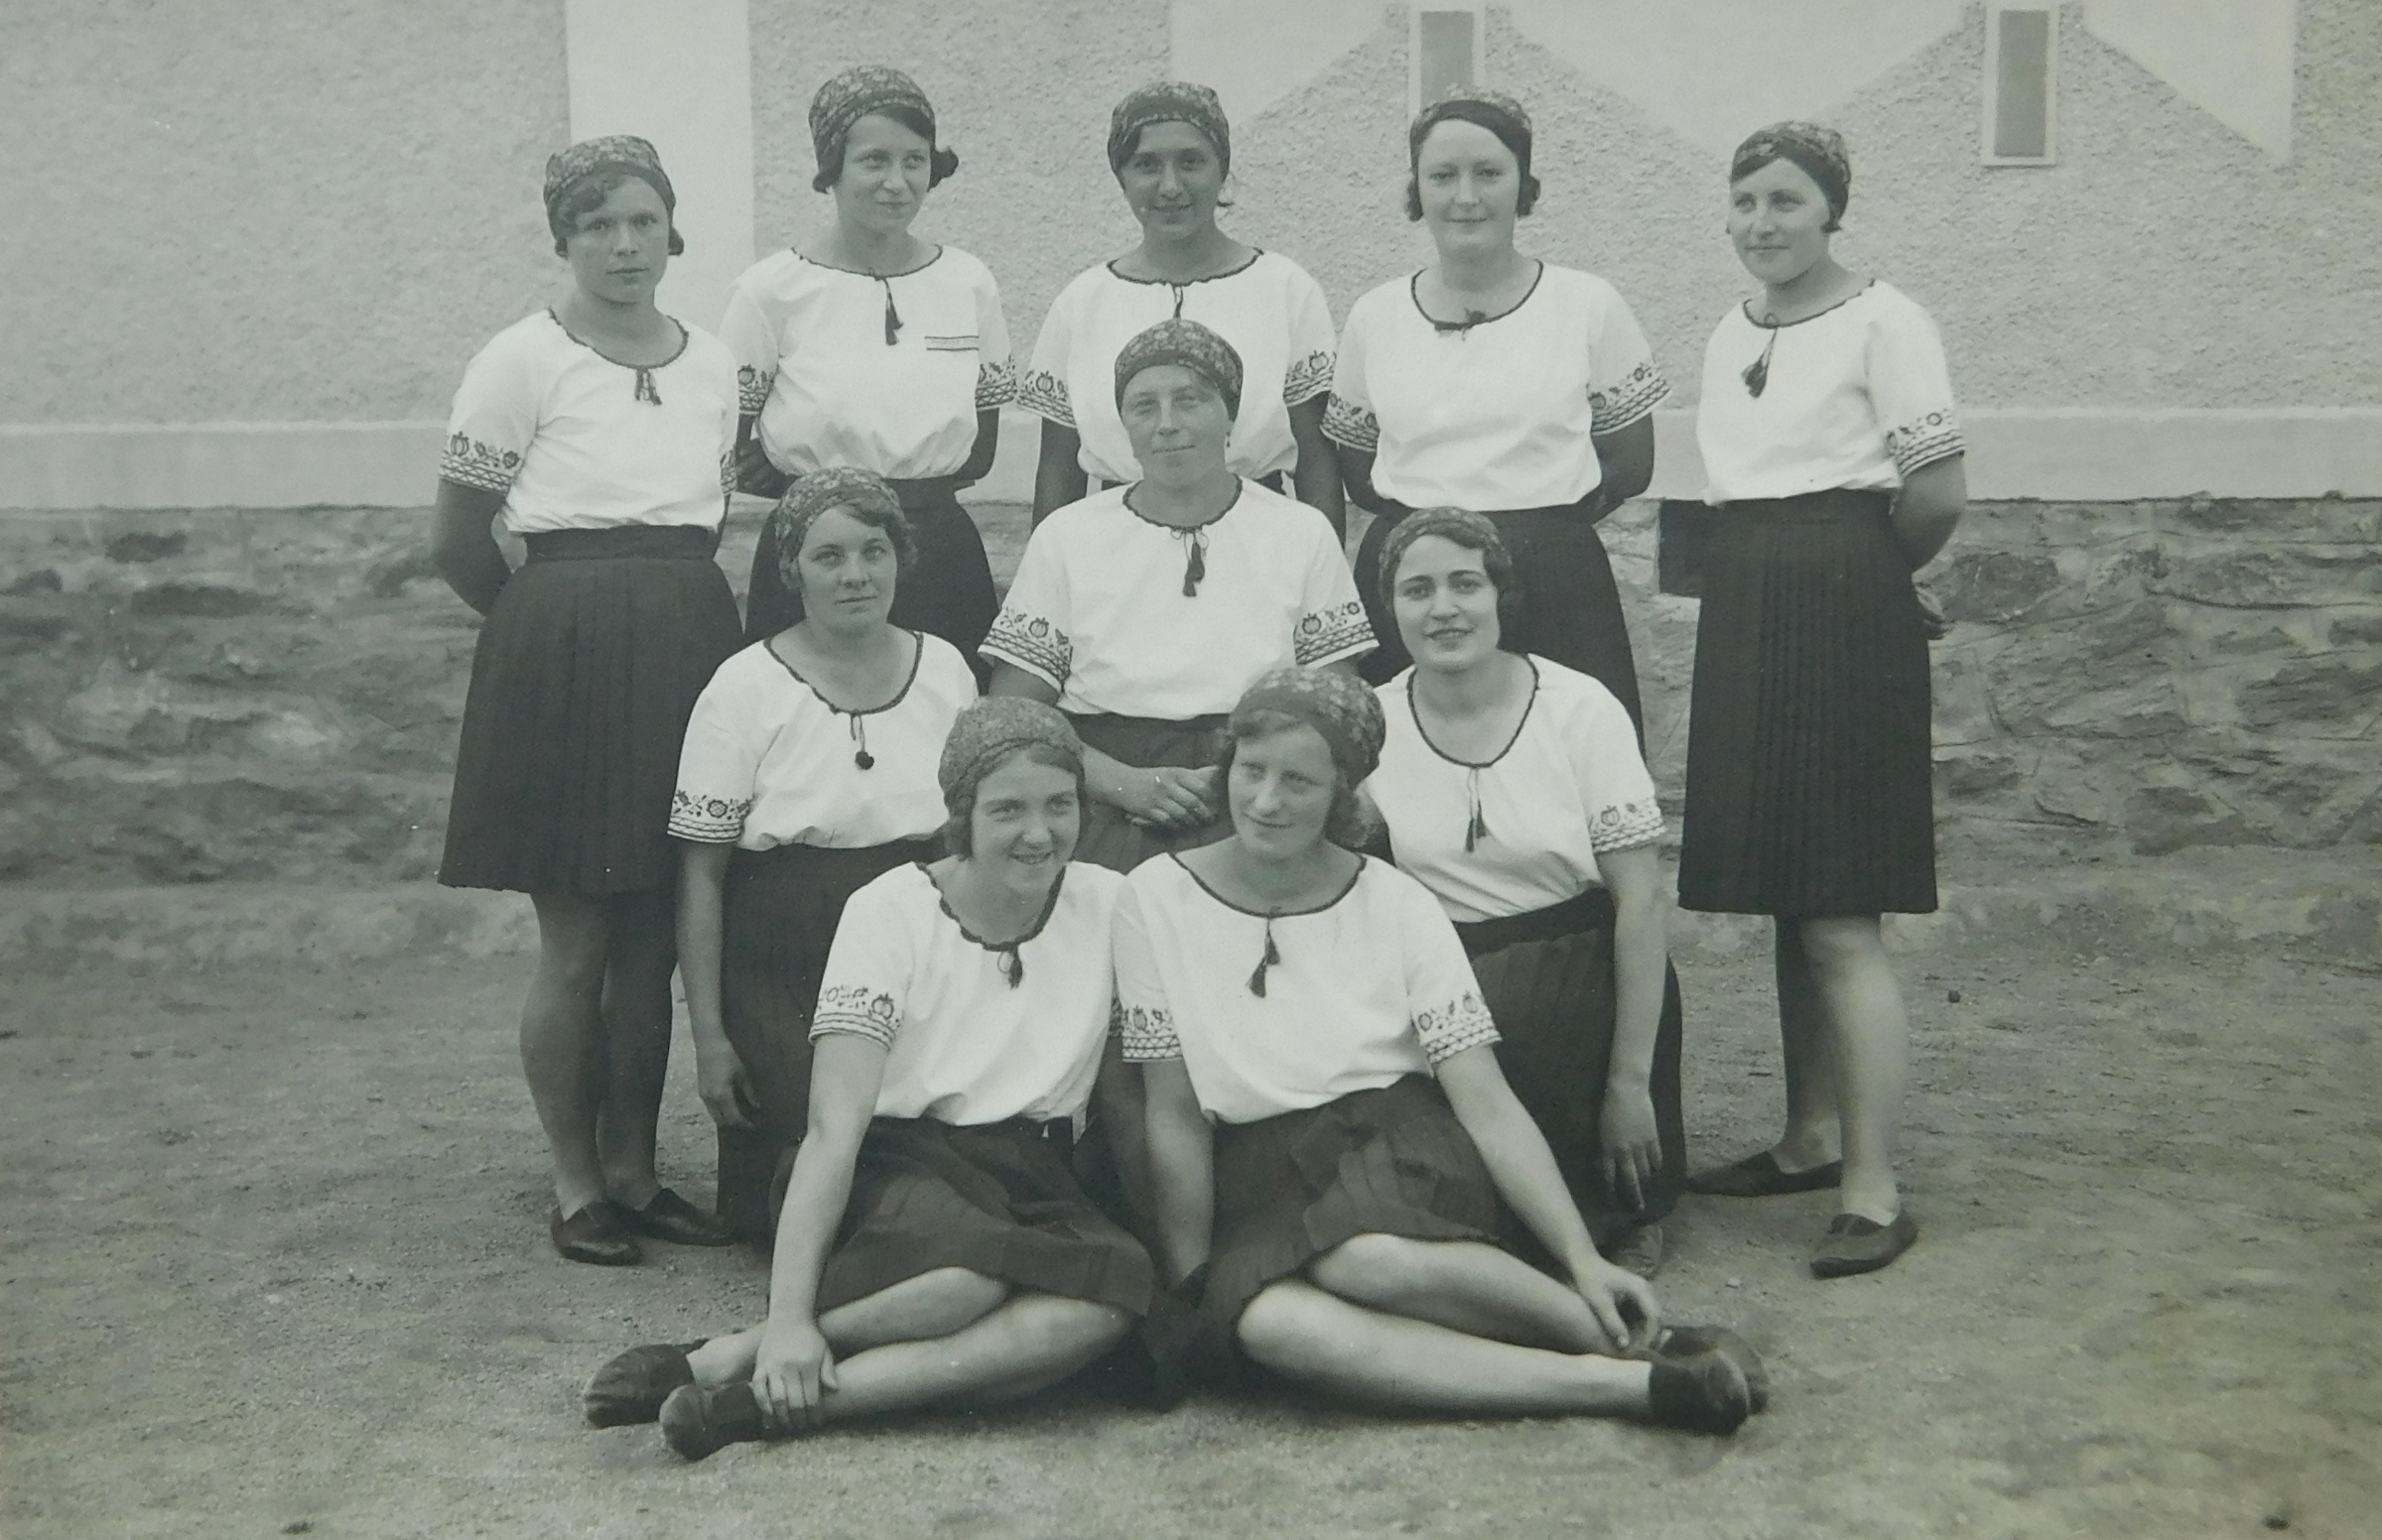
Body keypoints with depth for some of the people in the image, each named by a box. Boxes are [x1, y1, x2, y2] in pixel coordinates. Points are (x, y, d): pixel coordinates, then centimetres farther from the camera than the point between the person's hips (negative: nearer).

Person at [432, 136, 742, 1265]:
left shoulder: (713, 366, 9)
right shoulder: (524, 362, -5)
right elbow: (458, 544, -1)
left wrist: (665, 614, 13)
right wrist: (570, 619, 8)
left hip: (688, 650, 5)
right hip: (562, 654, -4)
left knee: (656, 939, 10)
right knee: (575, 946, 2)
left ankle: (633, 1169, 23)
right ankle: (576, 1183, 16)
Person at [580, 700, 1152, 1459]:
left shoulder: (1111, 907, -1)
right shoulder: (890, 911, -9)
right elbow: (834, 1128, -16)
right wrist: (788, 1313, -25)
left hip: (1031, 1180, 4)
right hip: (897, 1167, -4)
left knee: (1122, 1285, -32)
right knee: (974, 1270, -39)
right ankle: (723, 1360, -23)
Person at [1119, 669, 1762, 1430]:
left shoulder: (1398, 906, -2)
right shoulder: (1155, 899, -2)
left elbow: (1489, 1104, -6)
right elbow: (1174, 1115, 1)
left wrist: (1584, 1261, -15)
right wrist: (1193, 1282, -3)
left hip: (1401, 1149, -1)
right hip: (1260, 1187, 1)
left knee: (1371, 1259, -38)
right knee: (1271, 1323, -34)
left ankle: (1643, 1345, -21)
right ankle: (1627, 1383, -31)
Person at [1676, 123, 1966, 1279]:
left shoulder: (1881, 321, -7)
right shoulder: (1729, 335, 16)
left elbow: (1938, 495, -11)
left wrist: (1859, 571, 3)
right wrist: (1752, 572, 8)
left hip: (1842, 618, -8)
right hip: (1747, 622, 8)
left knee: (1839, 919, -9)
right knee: (1786, 902, 13)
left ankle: (1874, 1193, -3)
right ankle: (1812, 1140, 25)